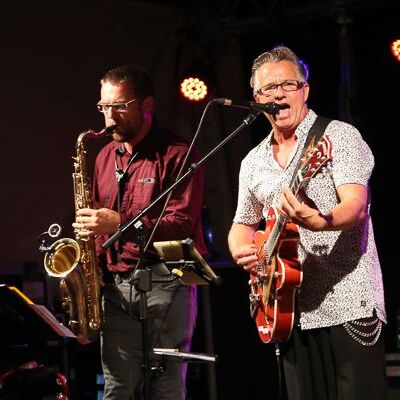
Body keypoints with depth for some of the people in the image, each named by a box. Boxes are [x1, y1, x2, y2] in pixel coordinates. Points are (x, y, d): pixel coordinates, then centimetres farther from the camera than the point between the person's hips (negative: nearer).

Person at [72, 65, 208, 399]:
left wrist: (121, 223, -22)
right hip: (116, 284, 6)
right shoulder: (106, 157, 17)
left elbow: (183, 224, -14)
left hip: (165, 281, -6)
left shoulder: (177, 154, -5)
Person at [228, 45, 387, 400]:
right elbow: (242, 225, 27)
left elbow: (356, 207, -17)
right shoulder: (253, 162, 16)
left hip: (348, 307, -6)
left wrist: (316, 221, -38)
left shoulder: (339, 136, -3)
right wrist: (241, 250, 3)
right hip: (292, 312, 6)